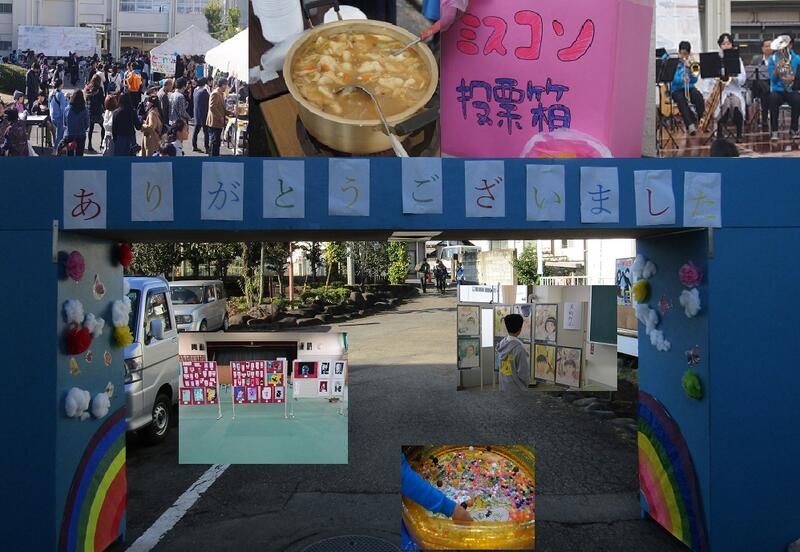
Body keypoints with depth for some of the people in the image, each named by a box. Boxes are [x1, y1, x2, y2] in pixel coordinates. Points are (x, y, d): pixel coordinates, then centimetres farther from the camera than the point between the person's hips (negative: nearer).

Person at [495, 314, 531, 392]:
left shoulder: (501, 344, -3)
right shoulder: (519, 348, -23)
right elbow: (523, 371, -19)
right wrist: (527, 381, 1)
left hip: (503, 385, 7)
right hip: (516, 388, -7)